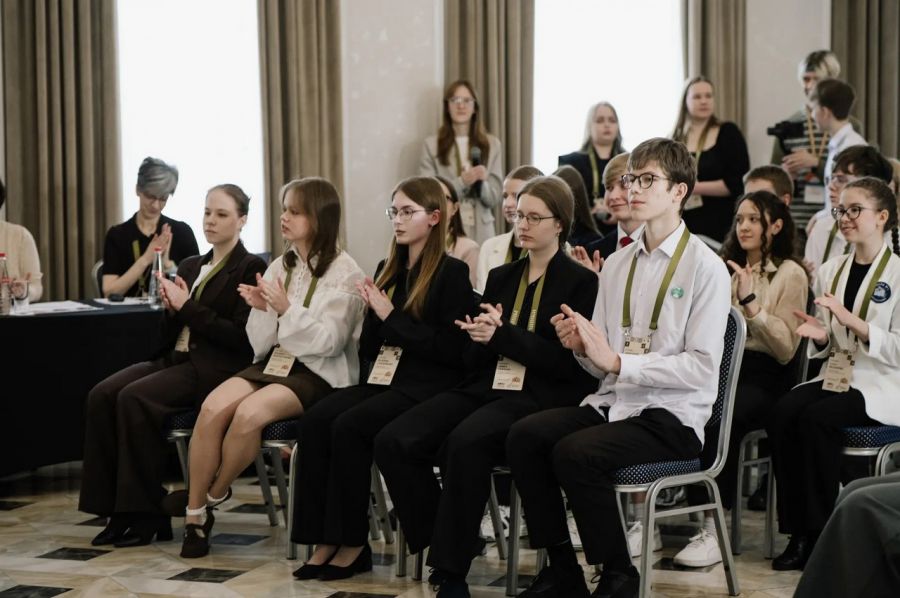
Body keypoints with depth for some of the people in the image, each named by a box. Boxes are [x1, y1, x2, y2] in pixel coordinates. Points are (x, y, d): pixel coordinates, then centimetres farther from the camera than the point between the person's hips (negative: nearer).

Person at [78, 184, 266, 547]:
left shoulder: (251, 269, -1)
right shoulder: (191, 267, 20)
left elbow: (241, 337, -12)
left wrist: (187, 306, -12)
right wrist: (170, 309, -2)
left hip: (216, 367, -7)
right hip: (177, 358, 7)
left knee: (135, 398, -29)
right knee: (102, 395, -19)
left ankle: (147, 514, -20)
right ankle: (118, 508, -17)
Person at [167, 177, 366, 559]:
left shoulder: (344, 273, -4)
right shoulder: (280, 267, 13)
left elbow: (328, 341, -12)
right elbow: (261, 342, 11)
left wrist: (287, 309, -21)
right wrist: (261, 309, -9)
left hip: (318, 374, -5)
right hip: (274, 363, 5)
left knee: (249, 413, -32)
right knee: (213, 406, -24)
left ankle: (214, 496, -6)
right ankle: (195, 514, -16)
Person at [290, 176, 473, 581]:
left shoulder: (451, 273, -3)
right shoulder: (387, 271, 17)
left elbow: (452, 348, -13)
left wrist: (392, 318, -13)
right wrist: (373, 312, -3)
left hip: (427, 386, -6)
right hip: (383, 379, 7)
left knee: (348, 426, -28)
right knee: (315, 420, -21)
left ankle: (353, 543, -17)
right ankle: (325, 539, -21)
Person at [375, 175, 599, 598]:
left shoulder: (580, 283, 3)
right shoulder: (501, 277, 21)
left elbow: (565, 361, -8)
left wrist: (503, 334, -16)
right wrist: (480, 337, -6)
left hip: (537, 398, -6)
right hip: (484, 388, 6)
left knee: (465, 442, -37)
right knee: (393, 441, -19)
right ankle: (440, 542, -4)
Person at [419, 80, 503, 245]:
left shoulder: (492, 144, 7)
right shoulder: (432, 144, 1)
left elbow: (494, 198, 6)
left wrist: (483, 183, -15)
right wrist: (461, 182, -17)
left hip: (481, 231, 2)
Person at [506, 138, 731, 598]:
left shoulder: (705, 267, -7)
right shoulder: (616, 264, 12)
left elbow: (702, 367, -15)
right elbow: (602, 367, 14)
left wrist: (618, 361, -19)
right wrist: (581, 347, -9)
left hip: (672, 417, -6)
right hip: (613, 403, 6)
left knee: (575, 452, -29)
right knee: (524, 435, -17)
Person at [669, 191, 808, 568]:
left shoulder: (790, 274, 4)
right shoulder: (729, 269, 23)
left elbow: (786, 349, -6)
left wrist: (750, 302, -14)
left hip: (764, 378, -5)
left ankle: (714, 529, -31)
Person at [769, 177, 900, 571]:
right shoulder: (831, 271, 13)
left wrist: (852, 321, -22)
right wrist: (819, 335, -5)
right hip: (836, 376, 5)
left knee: (817, 418, -31)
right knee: (783, 412, -24)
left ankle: (820, 533, -18)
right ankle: (798, 532, -18)